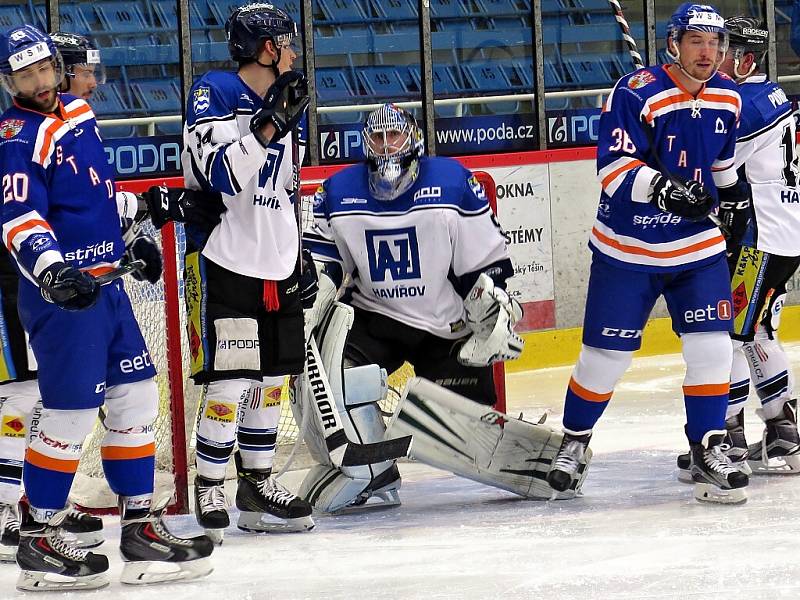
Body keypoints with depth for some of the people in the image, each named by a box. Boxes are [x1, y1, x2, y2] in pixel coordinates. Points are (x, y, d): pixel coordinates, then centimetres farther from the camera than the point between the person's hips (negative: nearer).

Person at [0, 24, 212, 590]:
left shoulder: (78, 113, 13)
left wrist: (134, 236, 30)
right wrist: (51, 270, -39)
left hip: (105, 283, 9)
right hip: (63, 290, -9)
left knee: (136, 397, 10)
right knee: (71, 411, -8)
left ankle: (141, 527, 16)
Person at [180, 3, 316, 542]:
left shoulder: (288, 106, 12)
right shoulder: (214, 94, -10)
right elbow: (222, 175, -22)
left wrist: (301, 259, 18)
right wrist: (270, 125, -28)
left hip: (277, 267, 7)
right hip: (225, 261, -7)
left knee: (272, 378, 11)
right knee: (229, 382, -9)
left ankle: (258, 486, 21)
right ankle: (210, 491, 2)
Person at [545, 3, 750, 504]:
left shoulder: (728, 98, 1)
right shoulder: (637, 94, -18)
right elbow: (613, 166, -24)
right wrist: (661, 187, -37)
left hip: (698, 245, 4)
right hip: (627, 246, -4)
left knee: (711, 346, -8)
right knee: (606, 354, 3)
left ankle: (708, 452, 3)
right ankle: (574, 443, 24)